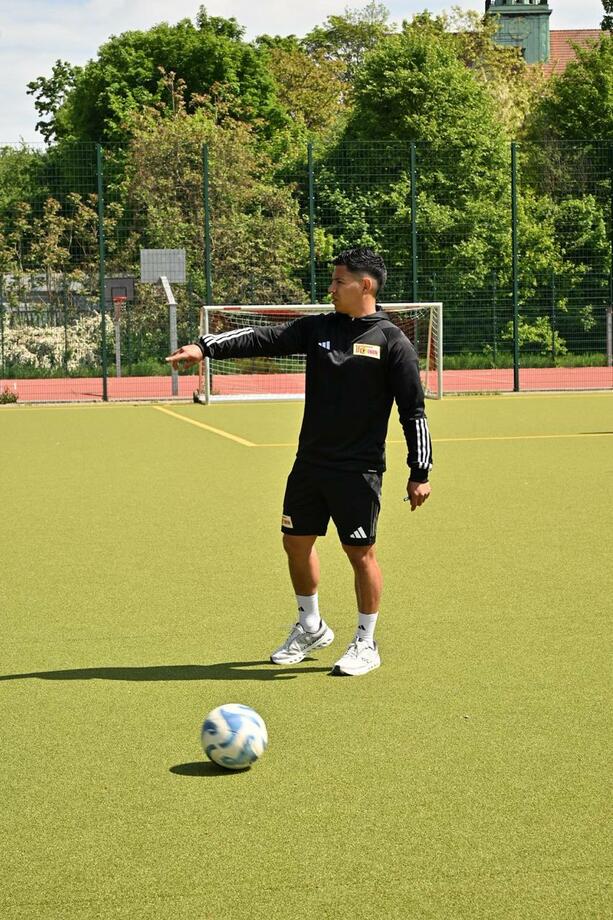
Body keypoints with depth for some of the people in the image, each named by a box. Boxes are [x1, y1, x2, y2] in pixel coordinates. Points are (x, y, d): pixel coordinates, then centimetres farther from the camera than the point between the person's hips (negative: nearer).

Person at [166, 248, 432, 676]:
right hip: (310, 461, 6)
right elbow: (264, 338, -1)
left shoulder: (392, 342, -6)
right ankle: (311, 627, 33)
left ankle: (366, 645, 16)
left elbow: (414, 411, -6)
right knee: (297, 542, 12)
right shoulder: (318, 328, 8)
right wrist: (206, 347, -15)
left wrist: (420, 473, -7)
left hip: (358, 468, -6)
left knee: (361, 552, -1)